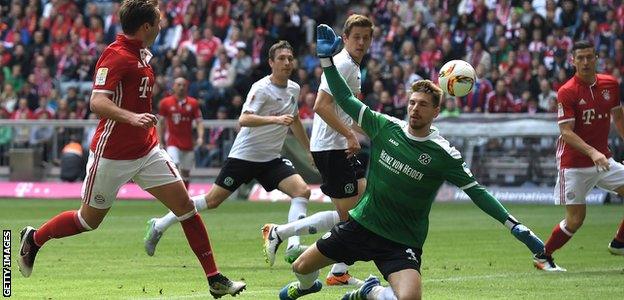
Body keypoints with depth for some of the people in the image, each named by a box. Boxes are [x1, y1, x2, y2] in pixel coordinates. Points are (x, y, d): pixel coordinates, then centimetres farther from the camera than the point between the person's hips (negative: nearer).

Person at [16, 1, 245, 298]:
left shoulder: (141, 54, 7)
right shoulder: (115, 56, -20)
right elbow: (97, 102, -31)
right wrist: (131, 118, -45)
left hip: (147, 150, 7)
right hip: (112, 154, -7)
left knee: (185, 204, -4)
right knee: (89, 219, 7)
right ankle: (34, 238, 34)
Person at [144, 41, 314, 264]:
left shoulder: (294, 89, 8)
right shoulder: (262, 88, -16)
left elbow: (295, 122, 27)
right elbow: (244, 119, -30)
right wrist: (275, 119, -42)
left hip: (271, 159, 6)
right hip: (244, 154, -6)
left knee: (302, 190, -16)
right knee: (213, 200, -2)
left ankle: (294, 246, -25)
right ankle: (159, 226, 13)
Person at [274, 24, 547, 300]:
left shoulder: (443, 155, -12)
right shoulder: (386, 127, -3)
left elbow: (476, 192, -9)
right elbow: (345, 99, 2)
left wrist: (515, 227, -16)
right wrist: (326, 58, -5)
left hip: (402, 243, -3)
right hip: (360, 223, 3)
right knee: (301, 267, 8)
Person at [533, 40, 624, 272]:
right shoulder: (567, 92, -15)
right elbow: (566, 132, -20)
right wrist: (592, 152, -32)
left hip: (603, 160, 6)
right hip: (574, 164, -6)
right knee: (575, 220, -5)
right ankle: (542, 256, 15)